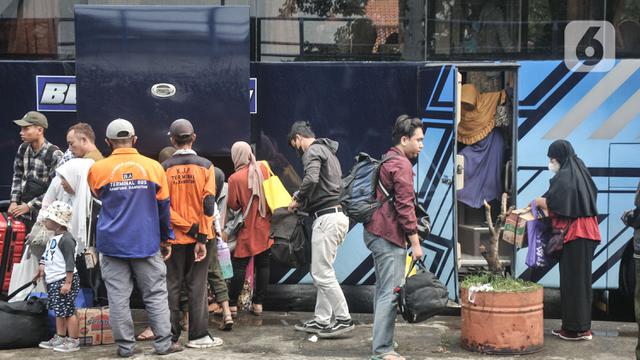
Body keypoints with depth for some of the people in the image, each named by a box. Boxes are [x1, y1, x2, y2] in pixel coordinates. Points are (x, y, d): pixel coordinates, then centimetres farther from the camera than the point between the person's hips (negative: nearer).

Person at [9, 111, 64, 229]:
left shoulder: (54, 154, -13)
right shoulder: (23, 149, 5)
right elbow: (17, 176, 15)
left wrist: (30, 206, -12)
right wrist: (14, 201, 3)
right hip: (22, 212, 5)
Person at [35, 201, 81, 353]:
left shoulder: (66, 239, -17)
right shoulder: (54, 238, 15)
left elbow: (70, 262, -20)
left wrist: (68, 283, -22)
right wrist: (43, 268, 12)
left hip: (65, 280, -10)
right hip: (53, 281, 10)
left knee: (68, 311, -6)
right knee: (59, 311, 17)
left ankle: (74, 341, 0)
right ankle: (59, 338, 26)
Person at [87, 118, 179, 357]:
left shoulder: (97, 169, -3)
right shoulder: (153, 167, -2)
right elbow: (163, 206, 5)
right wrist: (167, 239, 15)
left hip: (112, 244, 0)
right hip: (147, 244, 0)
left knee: (118, 297, 6)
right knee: (156, 295, 8)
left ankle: (125, 346, 10)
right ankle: (164, 344, 9)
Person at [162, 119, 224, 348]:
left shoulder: (165, 168, -3)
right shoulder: (205, 165, -4)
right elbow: (208, 204, -11)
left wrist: (188, 227, -9)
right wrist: (201, 237, -9)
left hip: (174, 237, 0)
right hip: (201, 237, 0)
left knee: (172, 286, 9)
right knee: (197, 286, 5)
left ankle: (171, 335, 13)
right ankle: (198, 336, 7)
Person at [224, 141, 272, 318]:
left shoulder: (235, 178, -16)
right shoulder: (263, 168, -3)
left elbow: (233, 205, -9)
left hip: (248, 229, -4)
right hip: (265, 226, 4)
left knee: (239, 266, 3)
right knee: (263, 265, 9)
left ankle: (232, 305, 6)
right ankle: (258, 303, 13)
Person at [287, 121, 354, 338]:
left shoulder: (313, 151, -7)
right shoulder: (328, 151, 24)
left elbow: (311, 179, -25)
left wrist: (298, 200, -9)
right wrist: (304, 200, 14)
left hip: (327, 217, -10)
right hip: (334, 215, 10)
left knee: (322, 273, -6)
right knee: (320, 272, 13)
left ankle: (343, 319, -3)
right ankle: (321, 320, 17)